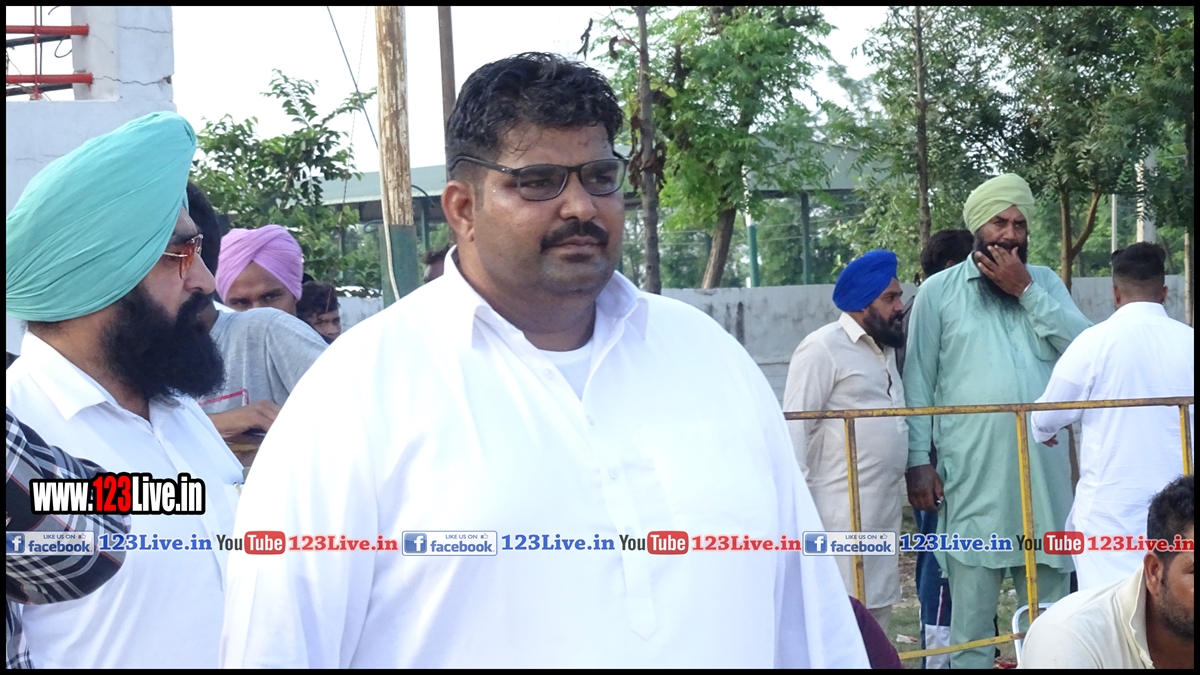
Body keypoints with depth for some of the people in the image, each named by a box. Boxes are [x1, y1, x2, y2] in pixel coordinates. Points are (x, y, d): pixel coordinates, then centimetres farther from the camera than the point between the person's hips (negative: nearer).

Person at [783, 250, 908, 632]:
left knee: (876, 620, 12)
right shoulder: (823, 348, -9)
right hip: (840, 515, -9)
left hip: (884, 512, 9)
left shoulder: (885, 349, 18)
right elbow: (794, 429, -13)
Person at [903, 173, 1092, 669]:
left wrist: (1026, 291, -8)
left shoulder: (1045, 283, 12)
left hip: (1044, 473, 3)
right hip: (973, 478, -3)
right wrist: (918, 461, -4)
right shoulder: (939, 291, 4)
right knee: (971, 620, 1)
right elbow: (918, 382, 3)